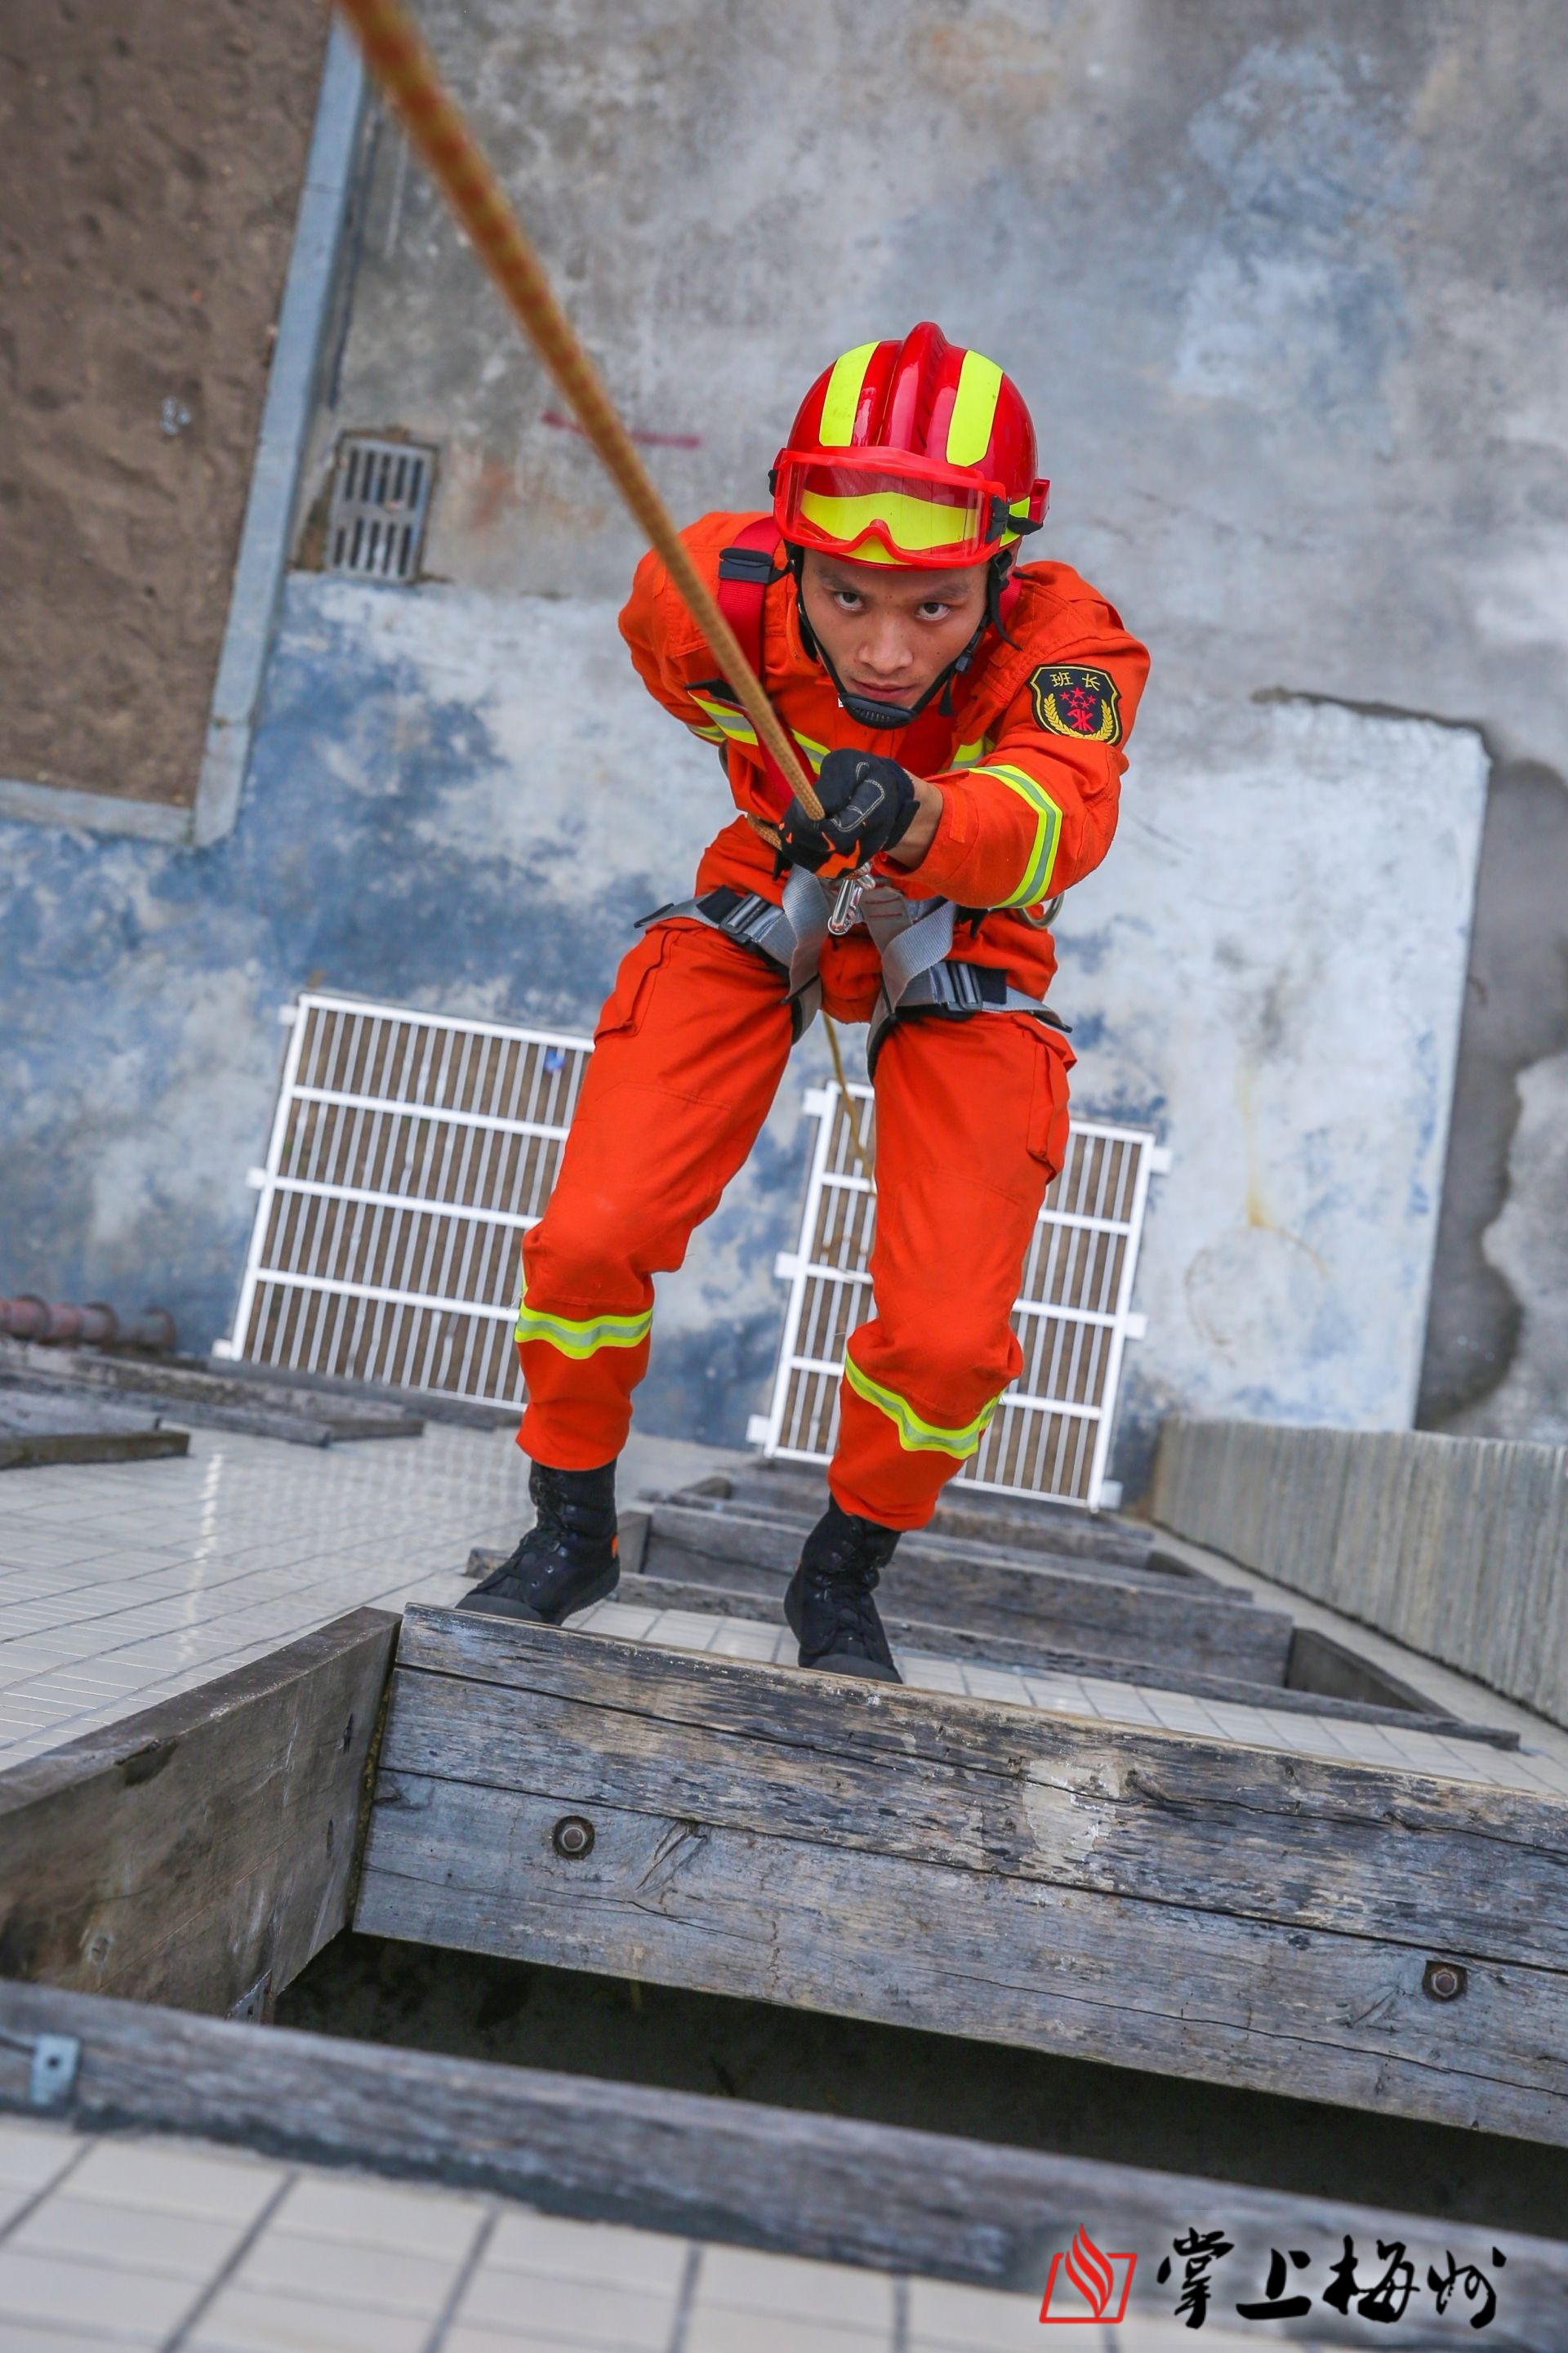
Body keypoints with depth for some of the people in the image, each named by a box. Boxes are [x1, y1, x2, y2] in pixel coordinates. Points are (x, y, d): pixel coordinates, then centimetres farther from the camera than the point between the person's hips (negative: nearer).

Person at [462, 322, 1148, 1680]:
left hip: (958, 961, -1)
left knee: (950, 1337, -15)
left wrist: (919, 821, -73)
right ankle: (572, 1537, 13)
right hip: (764, 915, 1)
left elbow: (1061, 817, -53)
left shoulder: (1068, 643, -33)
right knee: (590, 1237, -14)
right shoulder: (716, 596, -28)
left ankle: (841, 1580, 16)